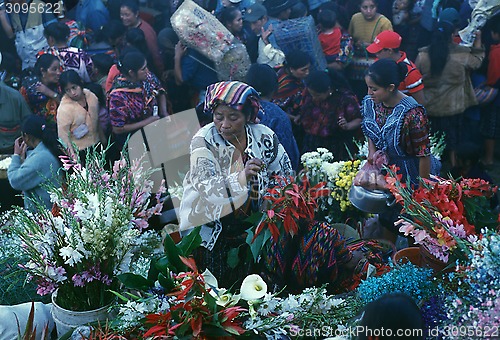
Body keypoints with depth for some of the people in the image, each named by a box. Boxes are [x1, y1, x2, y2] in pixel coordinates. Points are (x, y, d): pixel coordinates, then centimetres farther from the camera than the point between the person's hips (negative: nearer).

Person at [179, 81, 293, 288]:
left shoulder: (265, 138, -7)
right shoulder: (204, 141, -15)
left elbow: (284, 177, 5)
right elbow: (206, 187, -28)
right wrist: (241, 177, -43)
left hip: (248, 231, 2)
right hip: (209, 231, -2)